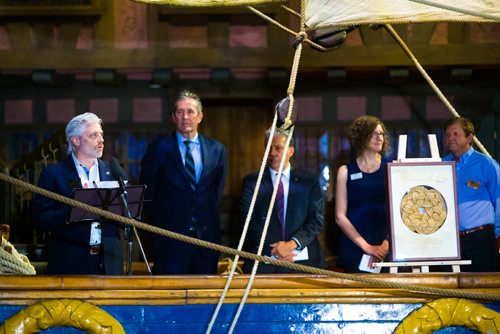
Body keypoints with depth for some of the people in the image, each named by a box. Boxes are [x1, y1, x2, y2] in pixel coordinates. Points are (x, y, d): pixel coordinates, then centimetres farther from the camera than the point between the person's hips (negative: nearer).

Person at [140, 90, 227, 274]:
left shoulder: (217, 150, 10)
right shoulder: (159, 150, 1)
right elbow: (147, 194, 5)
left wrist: (208, 220, 12)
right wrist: (158, 223, 5)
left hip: (207, 235, 3)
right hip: (170, 239, -3)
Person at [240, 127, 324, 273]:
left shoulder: (309, 180, 7)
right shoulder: (252, 181, 6)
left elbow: (316, 219, 1)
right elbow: (248, 221, -2)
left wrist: (292, 244, -14)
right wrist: (273, 248, -14)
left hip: (303, 260, 1)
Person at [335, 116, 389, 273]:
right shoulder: (346, 171, 5)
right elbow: (340, 216, 1)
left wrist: (389, 241, -12)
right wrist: (365, 246, -8)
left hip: (387, 247, 1)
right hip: (355, 248, -1)